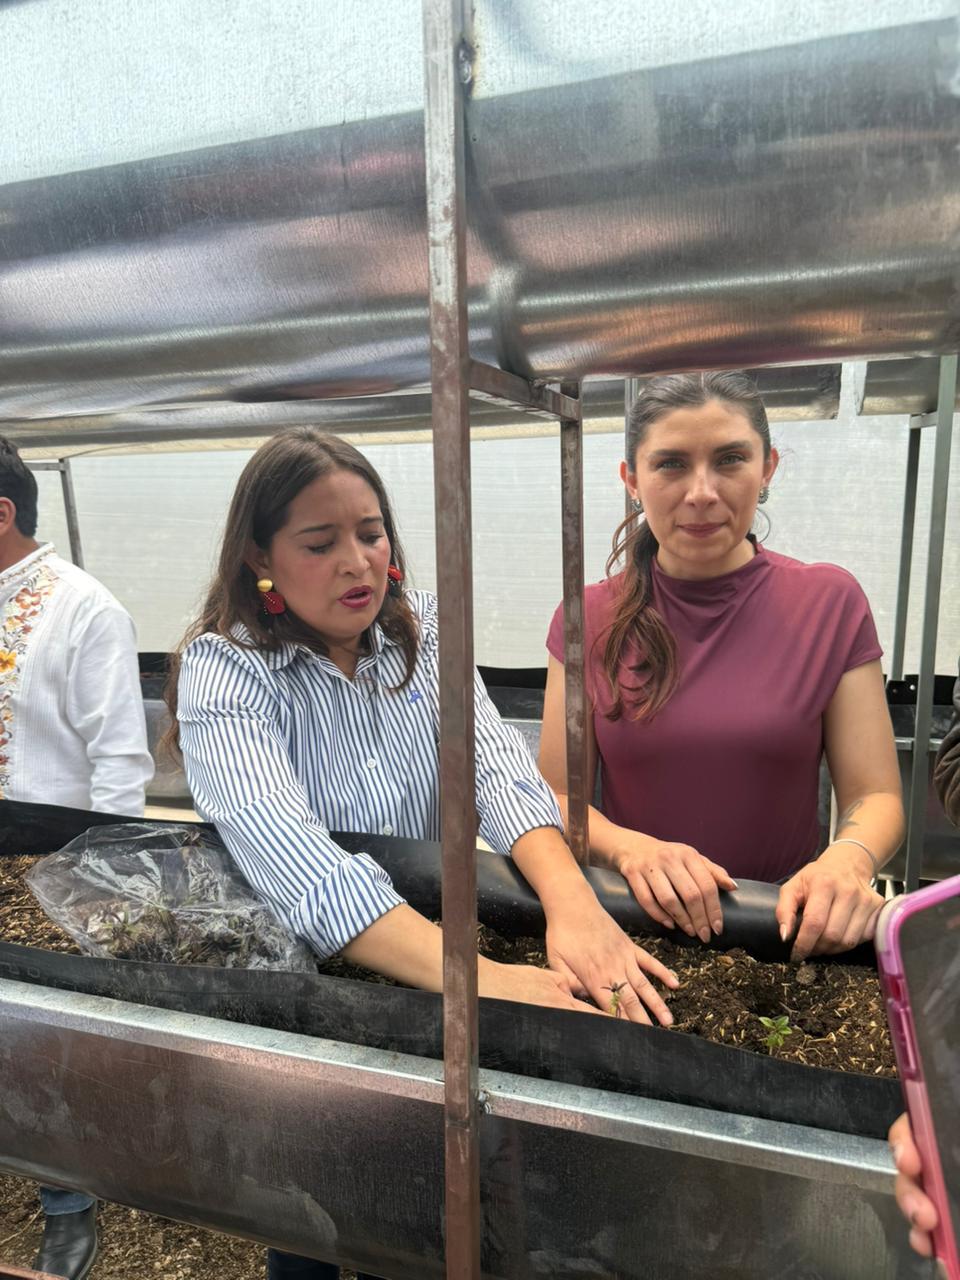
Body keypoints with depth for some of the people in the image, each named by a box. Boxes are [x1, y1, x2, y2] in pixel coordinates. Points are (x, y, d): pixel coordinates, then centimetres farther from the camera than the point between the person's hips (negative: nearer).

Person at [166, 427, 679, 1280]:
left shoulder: (425, 632, -3)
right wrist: (479, 976, -44)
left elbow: (495, 761, -18)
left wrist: (573, 903, -38)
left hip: (440, 935, 3)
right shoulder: (225, 668, -16)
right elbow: (279, 842, -32)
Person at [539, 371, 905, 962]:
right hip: (633, 928, 1)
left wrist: (848, 860, -19)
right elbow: (556, 797, 0)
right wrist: (629, 848, -19)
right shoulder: (589, 620, 2)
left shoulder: (830, 603, 1)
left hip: (789, 929, 0)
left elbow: (875, 796, 2)